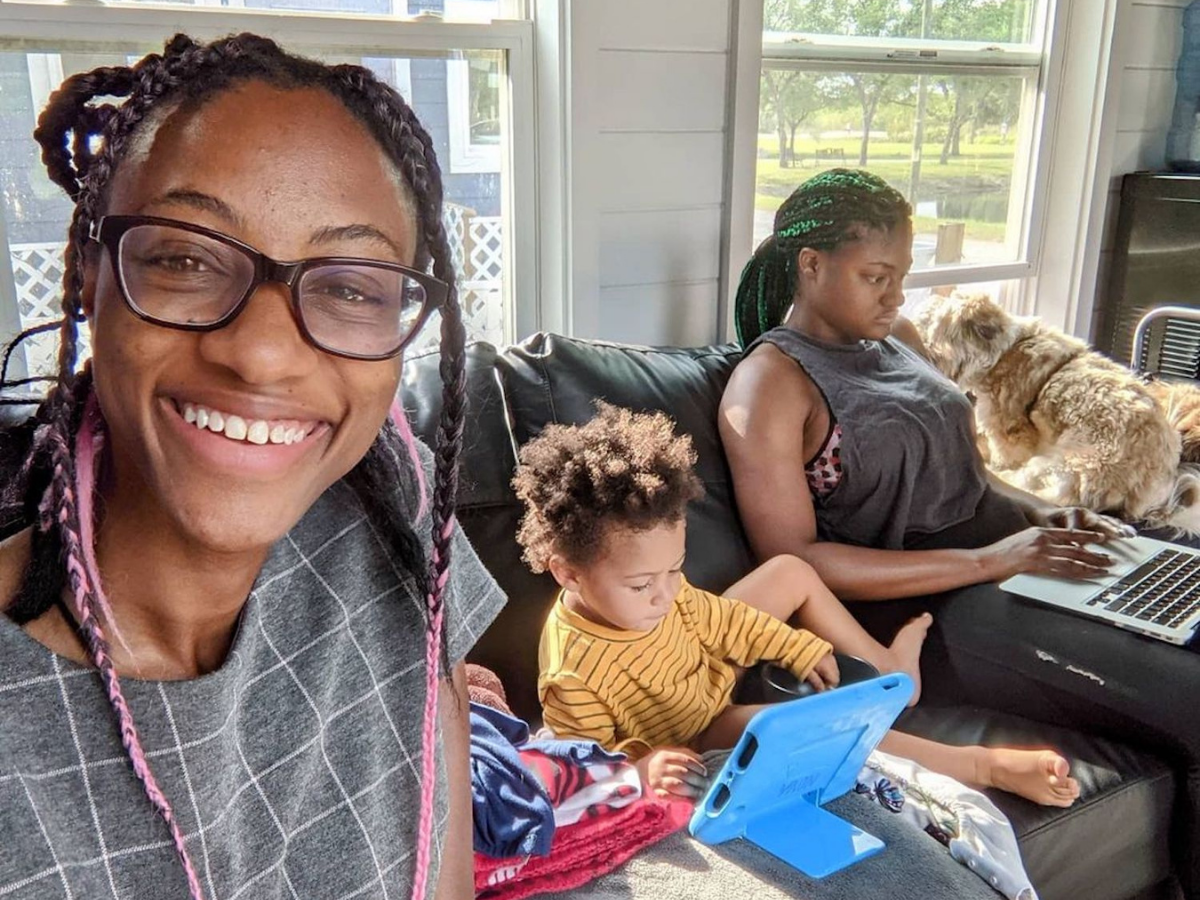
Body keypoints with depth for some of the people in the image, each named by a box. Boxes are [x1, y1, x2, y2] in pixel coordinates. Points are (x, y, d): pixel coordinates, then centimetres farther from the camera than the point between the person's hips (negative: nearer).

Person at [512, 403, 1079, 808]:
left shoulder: (656, 590, -15)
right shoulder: (571, 669, -36)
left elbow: (710, 616, 2)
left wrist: (797, 647, 5)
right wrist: (644, 765, -47)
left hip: (709, 673, 8)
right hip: (693, 740, -8)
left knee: (790, 571, 5)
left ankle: (887, 667, 25)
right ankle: (986, 765, -16)